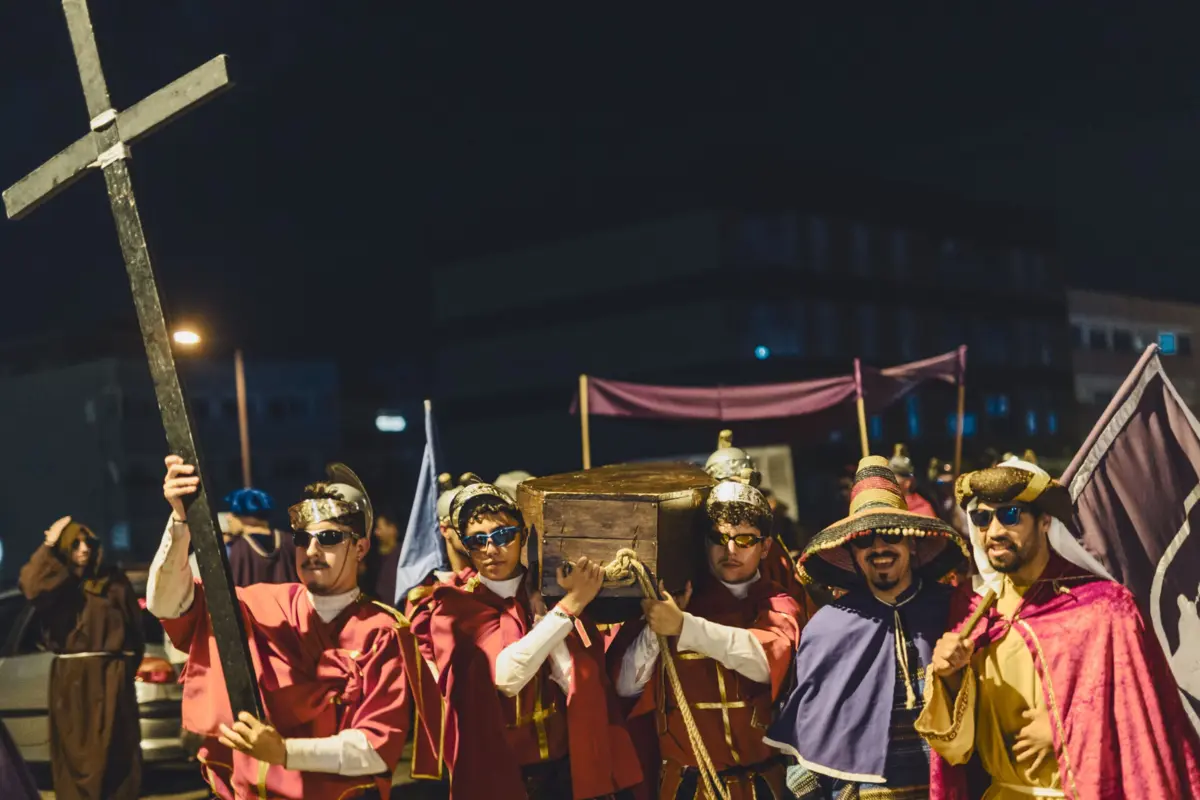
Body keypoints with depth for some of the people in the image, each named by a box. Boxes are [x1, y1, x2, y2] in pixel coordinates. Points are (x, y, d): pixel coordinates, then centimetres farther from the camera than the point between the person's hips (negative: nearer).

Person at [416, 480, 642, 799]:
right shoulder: (455, 608, -5)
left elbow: (578, 685, -7)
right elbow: (506, 676, -22)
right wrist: (570, 604, -22)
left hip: (566, 766, 2)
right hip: (498, 772, -2)